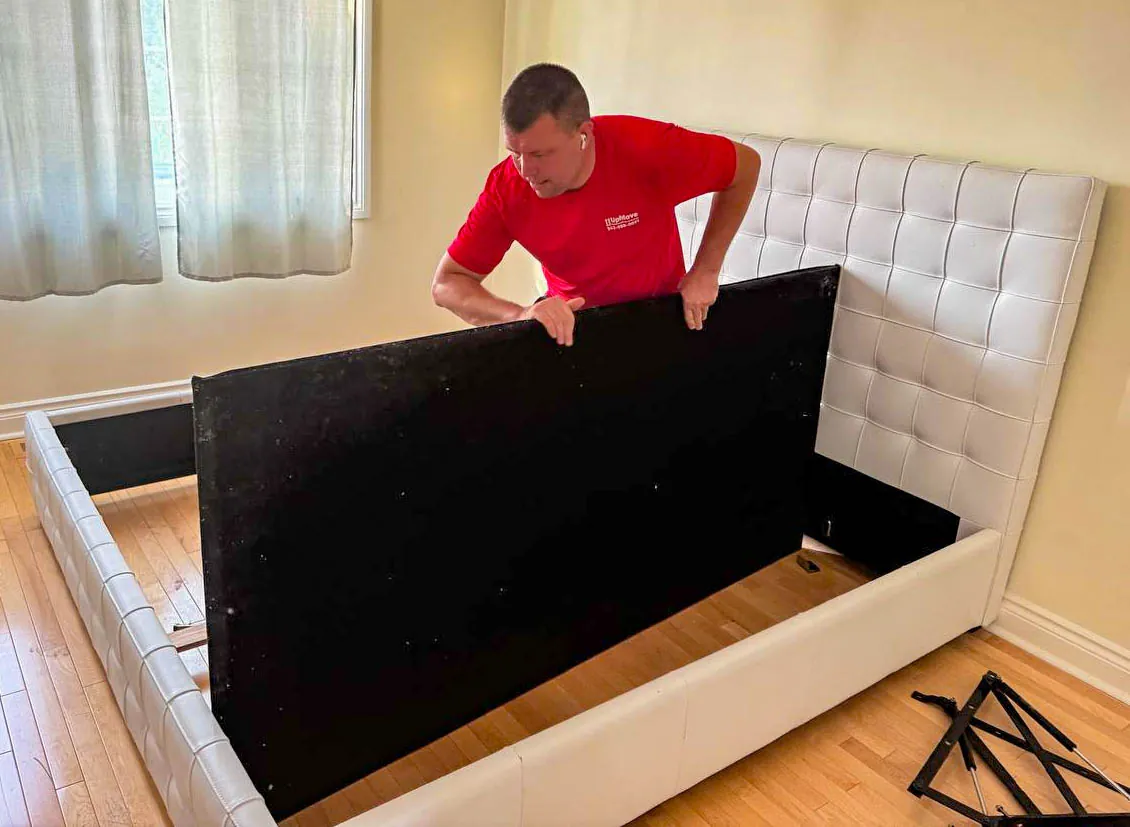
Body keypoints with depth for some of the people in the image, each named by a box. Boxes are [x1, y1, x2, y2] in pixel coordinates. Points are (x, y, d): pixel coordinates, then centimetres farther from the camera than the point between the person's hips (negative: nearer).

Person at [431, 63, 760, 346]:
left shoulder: (648, 148, -26)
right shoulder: (506, 187, -21)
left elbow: (746, 165, -10)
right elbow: (446, 284, -15)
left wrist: (705, 270, -13)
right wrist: (521, 315, -34)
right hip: (570, 323, 1)